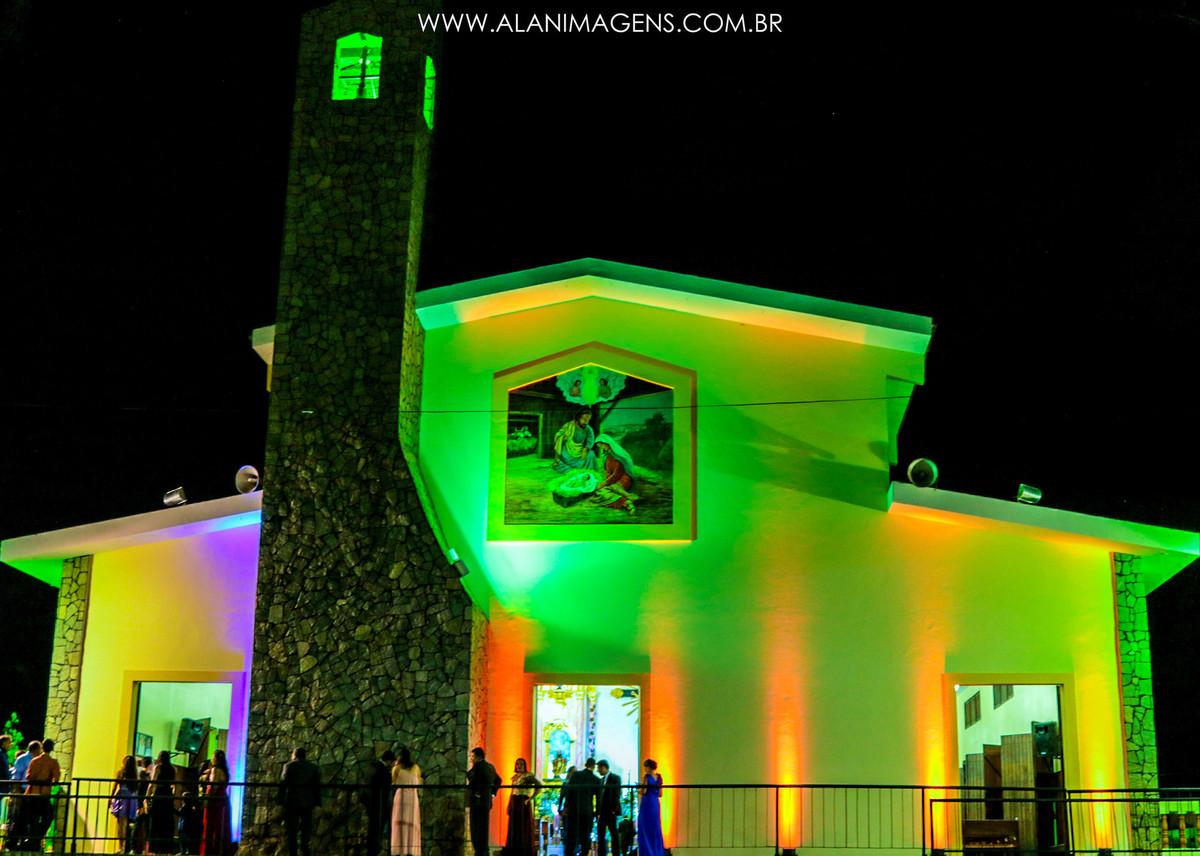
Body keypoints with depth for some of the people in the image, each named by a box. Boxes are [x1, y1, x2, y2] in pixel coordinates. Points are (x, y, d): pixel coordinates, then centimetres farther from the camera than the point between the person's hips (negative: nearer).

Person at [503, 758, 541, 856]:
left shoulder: (528, 775, -5)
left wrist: (530, 799, -16)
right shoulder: (515, 777, 16)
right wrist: (509, 806, 12)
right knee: (513, 828, 7)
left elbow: (539, 786, -14)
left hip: (523, 803, -7)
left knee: (524, 827, -5)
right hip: (514, 803, 7)